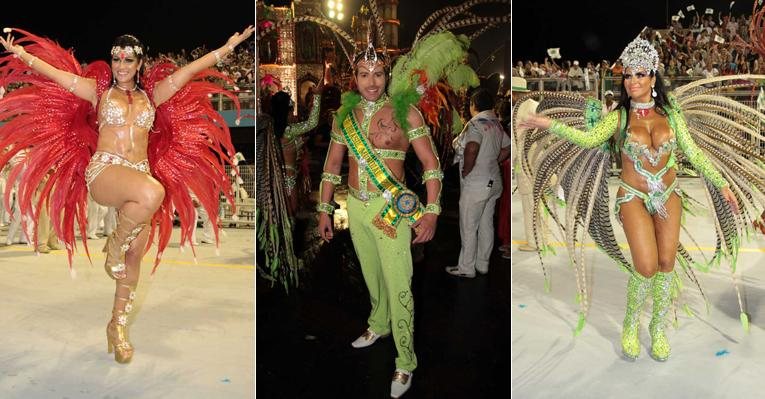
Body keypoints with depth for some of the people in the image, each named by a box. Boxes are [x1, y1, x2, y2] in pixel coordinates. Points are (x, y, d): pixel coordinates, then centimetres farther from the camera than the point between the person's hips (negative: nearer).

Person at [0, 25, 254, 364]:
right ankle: (114, 246, -9)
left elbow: (190, 70, 15)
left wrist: (229, 46, 15)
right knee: (153, 192, -37)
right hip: (103, 171, -3)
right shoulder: (99, 91, 12)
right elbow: (59, 74, 5)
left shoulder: (152, 94, 17)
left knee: (135, 255, 2)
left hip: (139, 176, 4)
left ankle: (117, 325, 17)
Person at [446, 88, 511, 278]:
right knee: (486, 225, 16)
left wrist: (465, 171, -21)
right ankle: (483, 264, 27)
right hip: (493, 181, 9)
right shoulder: (497, 123, 9)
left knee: (468, 228, 3)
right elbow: (506, 149, 19)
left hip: (475, 185, -9)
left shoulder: (476, 123, -17)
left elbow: (472, 148, -34)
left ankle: (466, 268, 12)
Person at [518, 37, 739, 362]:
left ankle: (659, 327, 23)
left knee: (666, 264, 3)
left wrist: (721, 183, 3)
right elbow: (588, 138, -22)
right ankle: (631, 325, 13)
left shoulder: (670, 114, 3)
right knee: (646, 267, -12)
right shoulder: (618, 117, -4)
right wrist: (551, 125, -34)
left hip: (668, 195, 3)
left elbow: (693, 154, 6)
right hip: (634, 197, -3)